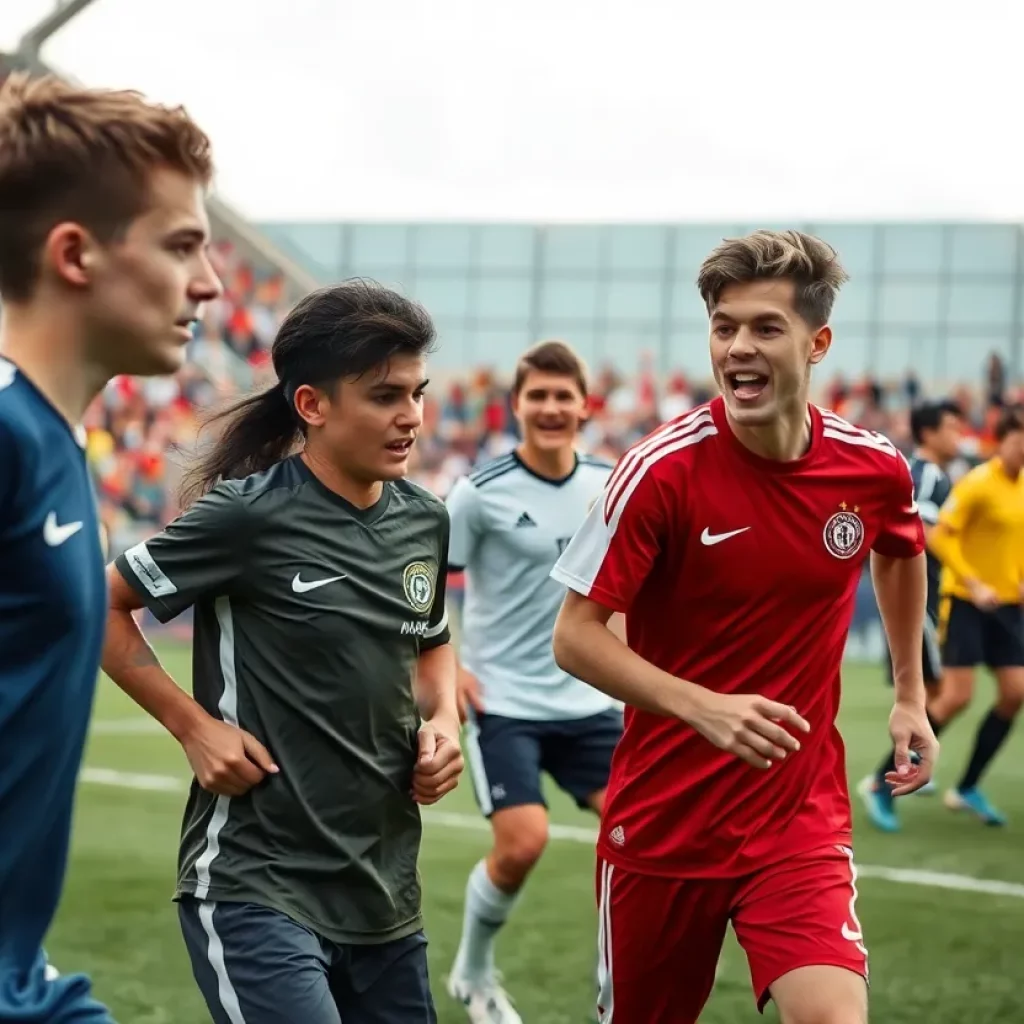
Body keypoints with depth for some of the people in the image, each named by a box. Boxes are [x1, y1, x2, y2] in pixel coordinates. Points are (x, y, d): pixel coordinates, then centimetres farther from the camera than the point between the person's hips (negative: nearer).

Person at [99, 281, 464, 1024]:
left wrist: (443, 719, 4)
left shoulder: (425, 520, 6)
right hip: (254, 887, -7)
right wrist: (193, 726, -10)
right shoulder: (249, 516, -13)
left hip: (385, 891, 7)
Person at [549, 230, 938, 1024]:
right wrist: (705, 708, -28)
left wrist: (911, 695, 19)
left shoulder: (875, 468, -5)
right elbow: (576, 636, -14)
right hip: (660, 817, -1)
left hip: (802, 816, 1)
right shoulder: (662, 470, -16)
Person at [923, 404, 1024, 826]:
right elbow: (939, 537, -17)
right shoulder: (978, 484, -15)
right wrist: (974, 584, -23)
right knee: (956, 697, -13)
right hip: (965, 601, -7)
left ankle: (966, 789, 12)